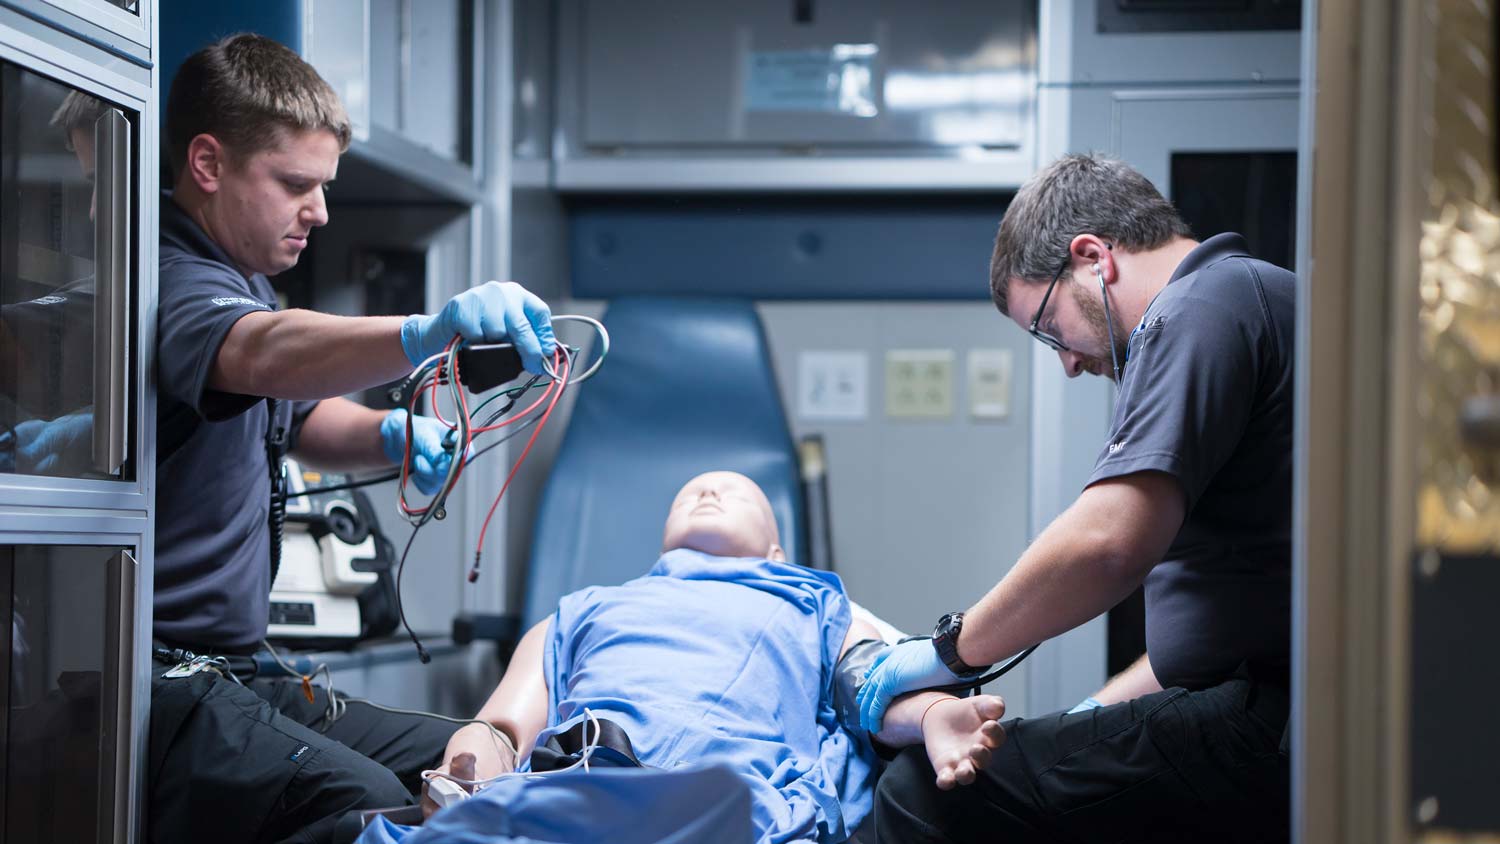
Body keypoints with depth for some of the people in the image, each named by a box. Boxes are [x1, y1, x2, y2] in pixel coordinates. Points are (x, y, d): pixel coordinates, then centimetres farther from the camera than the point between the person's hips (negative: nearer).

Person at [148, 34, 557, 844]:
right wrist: (426, 334, -57)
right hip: (158, 683, -11)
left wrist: (388, 434, 6)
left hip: (235, 676, 11)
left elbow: (305, 419, 29)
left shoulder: (238, 279, 18)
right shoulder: (171, 282, -16)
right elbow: (266, 354, -40)